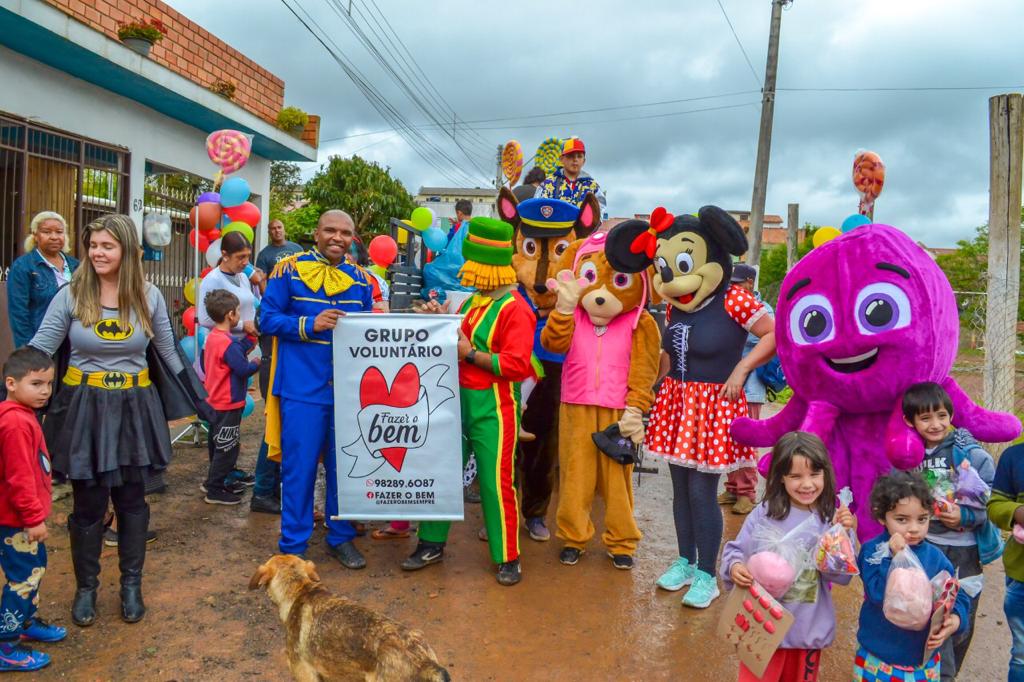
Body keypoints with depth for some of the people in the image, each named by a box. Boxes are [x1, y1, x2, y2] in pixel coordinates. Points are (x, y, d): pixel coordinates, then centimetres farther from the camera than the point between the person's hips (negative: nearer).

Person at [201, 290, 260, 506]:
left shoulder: (212, 337, 7)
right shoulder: (228, 343, -24)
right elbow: (243, 369, -25)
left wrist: (250, 337, 9)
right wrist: (257, 364, -7)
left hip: (216, 402, 10)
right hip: (229, 404, -10)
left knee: (219, 445, 22)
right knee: (227, 448, 0)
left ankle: (213, 482, 34)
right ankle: (215, 490, 7)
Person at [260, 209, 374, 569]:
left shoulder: (360, 279, 9)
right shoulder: (289, 270, -3)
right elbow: (268, 319, -5)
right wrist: (310, 324, -18)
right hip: (302, 387, -3)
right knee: (299, 468, 2)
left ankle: (341, 537, 28)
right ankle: (293, 546, 18)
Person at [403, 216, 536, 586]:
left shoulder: (514, 309, -14)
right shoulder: (472, 302, 12)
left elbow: (517, 365, -22)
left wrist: (471, 354, -19)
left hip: (493, 409, -8)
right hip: (458, 399, 8)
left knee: (496, 482, -1)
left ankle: (508, 558, 16)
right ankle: (432, 543, 29)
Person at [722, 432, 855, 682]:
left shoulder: (831, 520, -9)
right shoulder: (764, 514, -12)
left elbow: (843, 575, -13)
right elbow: (736, 550, -4)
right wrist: (734, 567, -24)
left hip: (809, 629, 2)